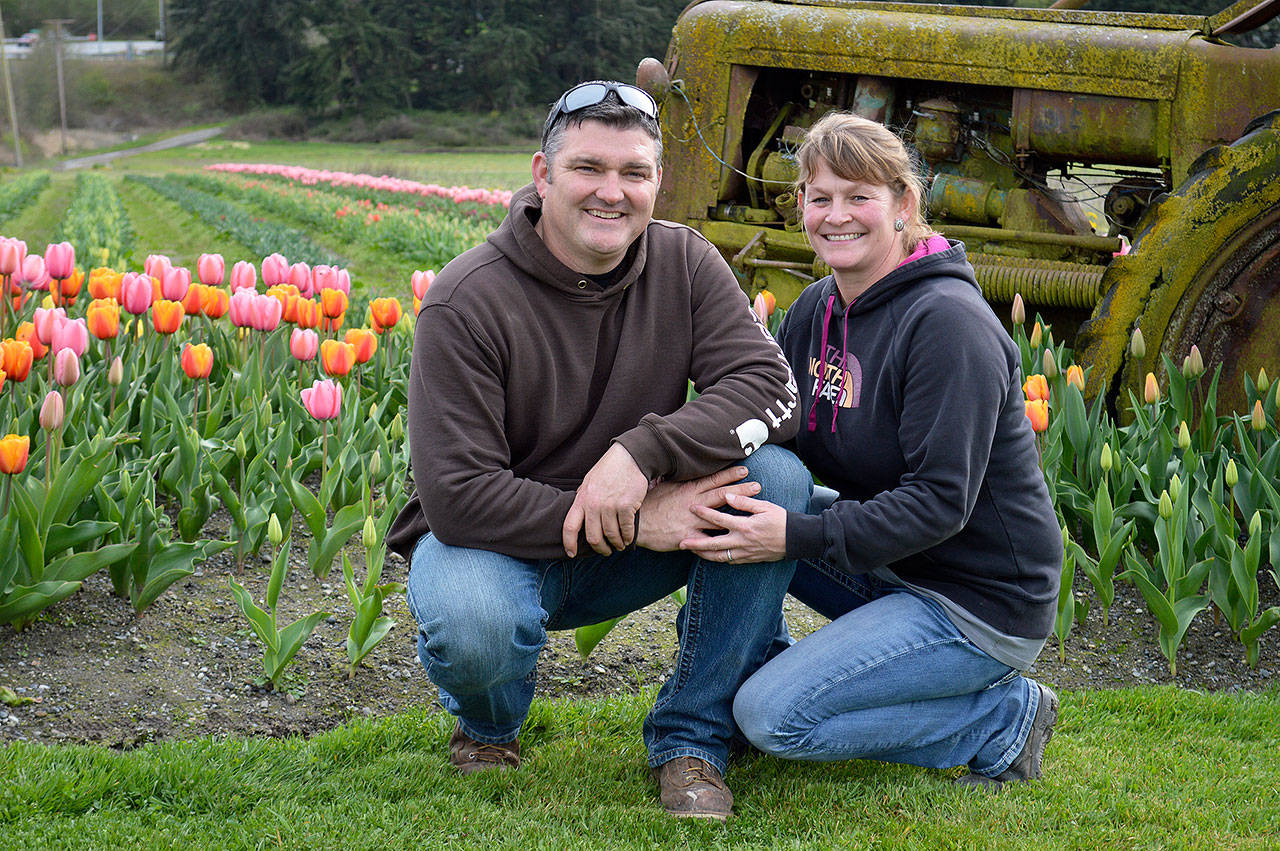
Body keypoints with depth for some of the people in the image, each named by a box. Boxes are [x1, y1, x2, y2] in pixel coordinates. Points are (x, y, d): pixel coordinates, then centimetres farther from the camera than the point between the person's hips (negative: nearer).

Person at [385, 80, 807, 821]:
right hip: (495, 537, -4)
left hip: (625, 549, 4)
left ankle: (693, 738, -9)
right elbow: (458, 497, -25)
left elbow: (773, 391, -17)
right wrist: (635, 526, -27)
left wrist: (642, 452, -33)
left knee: (777, 476, -21)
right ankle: (488, 723, 4)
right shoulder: (467, 302, -20)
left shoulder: (684, 263, -6)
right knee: (474, 628, -39)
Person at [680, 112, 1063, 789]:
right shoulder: (818, 308, 5)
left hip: (982, 605, -8)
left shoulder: (948, 322, -21)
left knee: (773, 715, -19)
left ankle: (1003, 716, -3)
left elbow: (940, 501, -26)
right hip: (889, 565, 8)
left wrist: (796, 537, -31)